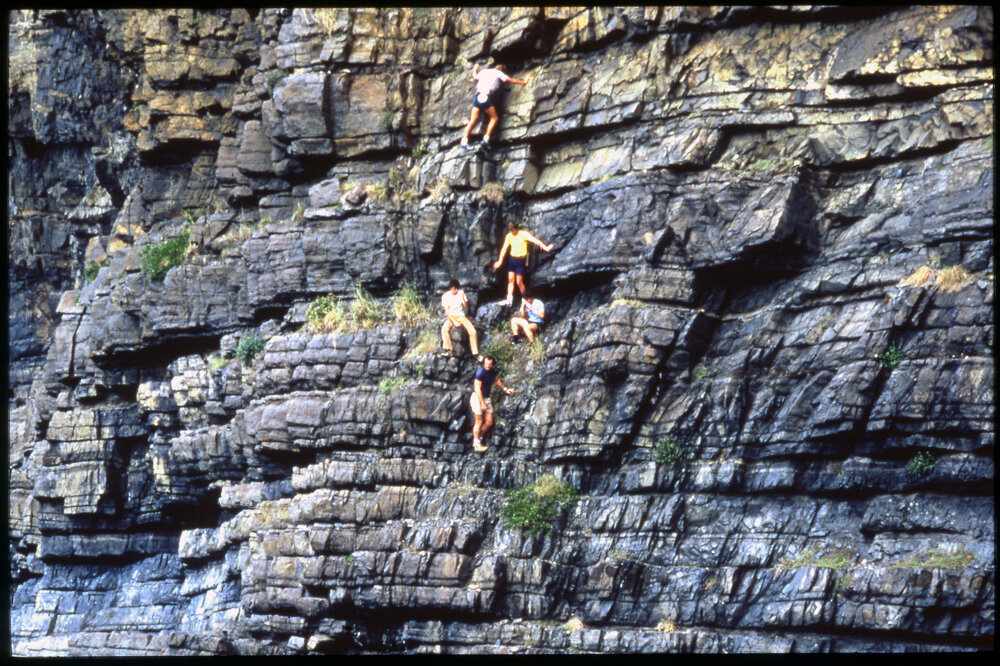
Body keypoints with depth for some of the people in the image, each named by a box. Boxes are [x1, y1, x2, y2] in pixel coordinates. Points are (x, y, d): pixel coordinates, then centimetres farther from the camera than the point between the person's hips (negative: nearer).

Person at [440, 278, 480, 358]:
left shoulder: (461, 293, -2)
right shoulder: (445, 296, -7)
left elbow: (467, 307, -5)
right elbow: (447, 311, -8)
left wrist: (463, 299, -23)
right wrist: (454, 321, -19)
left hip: (461, 316, 1)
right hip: (451, 317, -1)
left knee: (472, 331, -21)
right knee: (444, 329, -34)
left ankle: (475, 353, -11)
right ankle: (447, 350, -30)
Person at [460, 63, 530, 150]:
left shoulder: (484, 71, 25)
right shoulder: (498, 73, 12)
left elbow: (475, 77, 41)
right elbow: (511, 80, 18)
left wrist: (475, 69, 61)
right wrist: (524, 82, 30)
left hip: (477, 95, 5)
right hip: (485, 97, -5)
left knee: (473, 120, 0)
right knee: (494, 117, 8)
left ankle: (464, 139, -16)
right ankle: (486, 139, -7)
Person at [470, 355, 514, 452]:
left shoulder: (492, 372, 4)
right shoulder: (480, 373, -20)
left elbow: (496, 380, 28)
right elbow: (477, 389, -21)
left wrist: (505, 389, 29)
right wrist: (482, 403, -22)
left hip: (486, 398, 7)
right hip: (477, 398, -7)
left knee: (489, 422, 5)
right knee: (479, 422, -4)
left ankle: (479, 438, 22)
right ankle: (476, 444, 5)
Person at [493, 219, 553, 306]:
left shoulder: (523, 234, -13)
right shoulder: (509, 236, 3)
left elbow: (535, 240, -21)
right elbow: (504, 248, 7)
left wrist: (545, 247, -31)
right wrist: (500, 261, 5)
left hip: (521, 260, -5)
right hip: (512, 259, 5)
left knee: (519, 282, -4)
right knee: (510, 279, 1)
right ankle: (509, 300, 3)